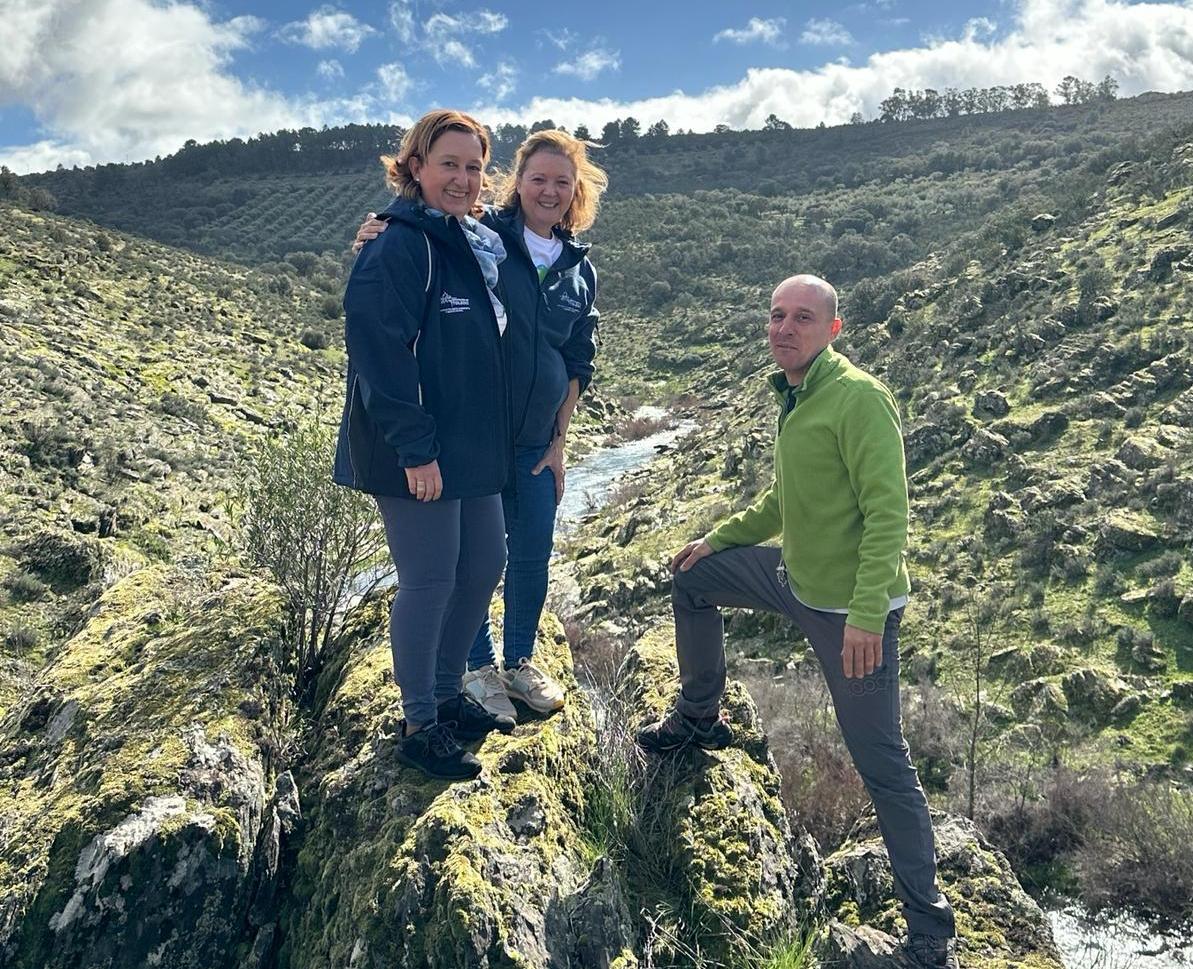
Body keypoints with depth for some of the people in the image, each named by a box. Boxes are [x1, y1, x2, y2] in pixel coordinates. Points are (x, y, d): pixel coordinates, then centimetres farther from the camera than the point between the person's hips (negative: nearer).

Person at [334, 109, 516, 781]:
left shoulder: (484, 247, 12)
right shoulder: (398, 250, -15)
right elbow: (379, 351, -22)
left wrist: (494, 438, 16)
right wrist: (415, 449, -23)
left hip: (476, 448, 9)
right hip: (418, 456, -9)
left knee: (485, 565, 15)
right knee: (429, 582, 0)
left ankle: (448, 694, 34)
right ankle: (420, 726, 19)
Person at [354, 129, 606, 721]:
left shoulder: (579, 271, 8)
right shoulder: (479, 237, -6)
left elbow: (577, 363, 12)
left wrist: (559, 440, 8)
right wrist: (378, 240, -30)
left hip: (536, 442, 4)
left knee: (533, 554, 11)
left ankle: (520, 661, 32)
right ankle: (479, 667, 27)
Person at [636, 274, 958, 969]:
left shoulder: (859, 398, -19)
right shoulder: (793, 396, 9)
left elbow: (888, 513, -24)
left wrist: (865, 615, -30)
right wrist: (720, 538, 21)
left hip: (851, 607, -9)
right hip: (795, 575, 9)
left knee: (881, 762, -3)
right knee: (692, 581, 19)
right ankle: (700, 719, 36)